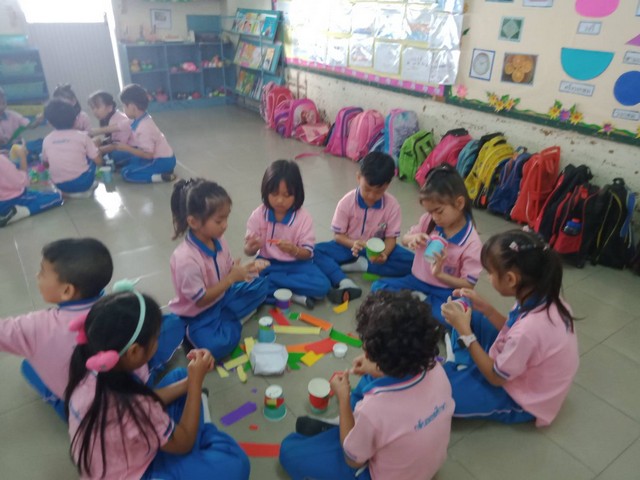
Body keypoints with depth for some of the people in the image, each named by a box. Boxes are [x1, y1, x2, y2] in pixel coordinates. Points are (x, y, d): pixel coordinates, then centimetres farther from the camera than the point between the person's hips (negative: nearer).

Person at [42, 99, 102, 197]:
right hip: (82, 182, -3)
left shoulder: (47, 140, 5)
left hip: (60, 185, 3)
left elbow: (46, 162, 19)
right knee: (93, 157, 20)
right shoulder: (82, 136, -3)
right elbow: (99, 161, 0)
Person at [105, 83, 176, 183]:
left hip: (163, 161, -9)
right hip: (157, 157, 9)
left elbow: (148, 154, -24)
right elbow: (136, 144, 9)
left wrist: (126, 148, -16)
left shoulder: (144, 127, -25)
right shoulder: (140, 120, 2)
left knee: (126, 173, -11)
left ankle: (163, 177, -16)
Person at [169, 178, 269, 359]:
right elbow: (200, 300, -24)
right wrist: (232, 278, -27)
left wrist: (247, 268, -16)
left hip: (222, 297, 8)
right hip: (199, 315, -8)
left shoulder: (217, 240, -8)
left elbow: (229, 269, 5)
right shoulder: (186, 258, -31)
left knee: (261, 285, 1)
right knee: (218, 345, -32)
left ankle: (223, 319, -5)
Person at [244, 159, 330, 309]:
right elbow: (248, 251, -5)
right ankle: (294, 295, -19)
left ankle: (270, 279, -15)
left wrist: (294, 250, -32)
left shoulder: (303, 217, -11)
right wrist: (251, 247, -30)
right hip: (267, 262, 0)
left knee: (322, 285, -27)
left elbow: (308, 253, -10)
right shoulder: (258, 215, -8)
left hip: (296, 263, 0)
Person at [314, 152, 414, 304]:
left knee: (410, 262, -25)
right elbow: (338, 235, -11)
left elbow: (391, 237, -10)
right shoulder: (346, 202, -16)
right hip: (350, 246, 0)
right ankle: (345, 284, -44)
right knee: (317, 251, -27)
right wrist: (353, 244, -33)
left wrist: (384, 253, -33)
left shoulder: (392, 205, -14)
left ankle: (360, 265, -22)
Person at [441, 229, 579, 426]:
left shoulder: (529, 329, -40)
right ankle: (466, 368, 12)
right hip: (519, 370, 8)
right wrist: (485, 308, -8)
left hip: (520, 400, -8)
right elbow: (512, 330, 4)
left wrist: (464, 331, -22)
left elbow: (496, 377, -23)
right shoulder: (545, 299, -16)